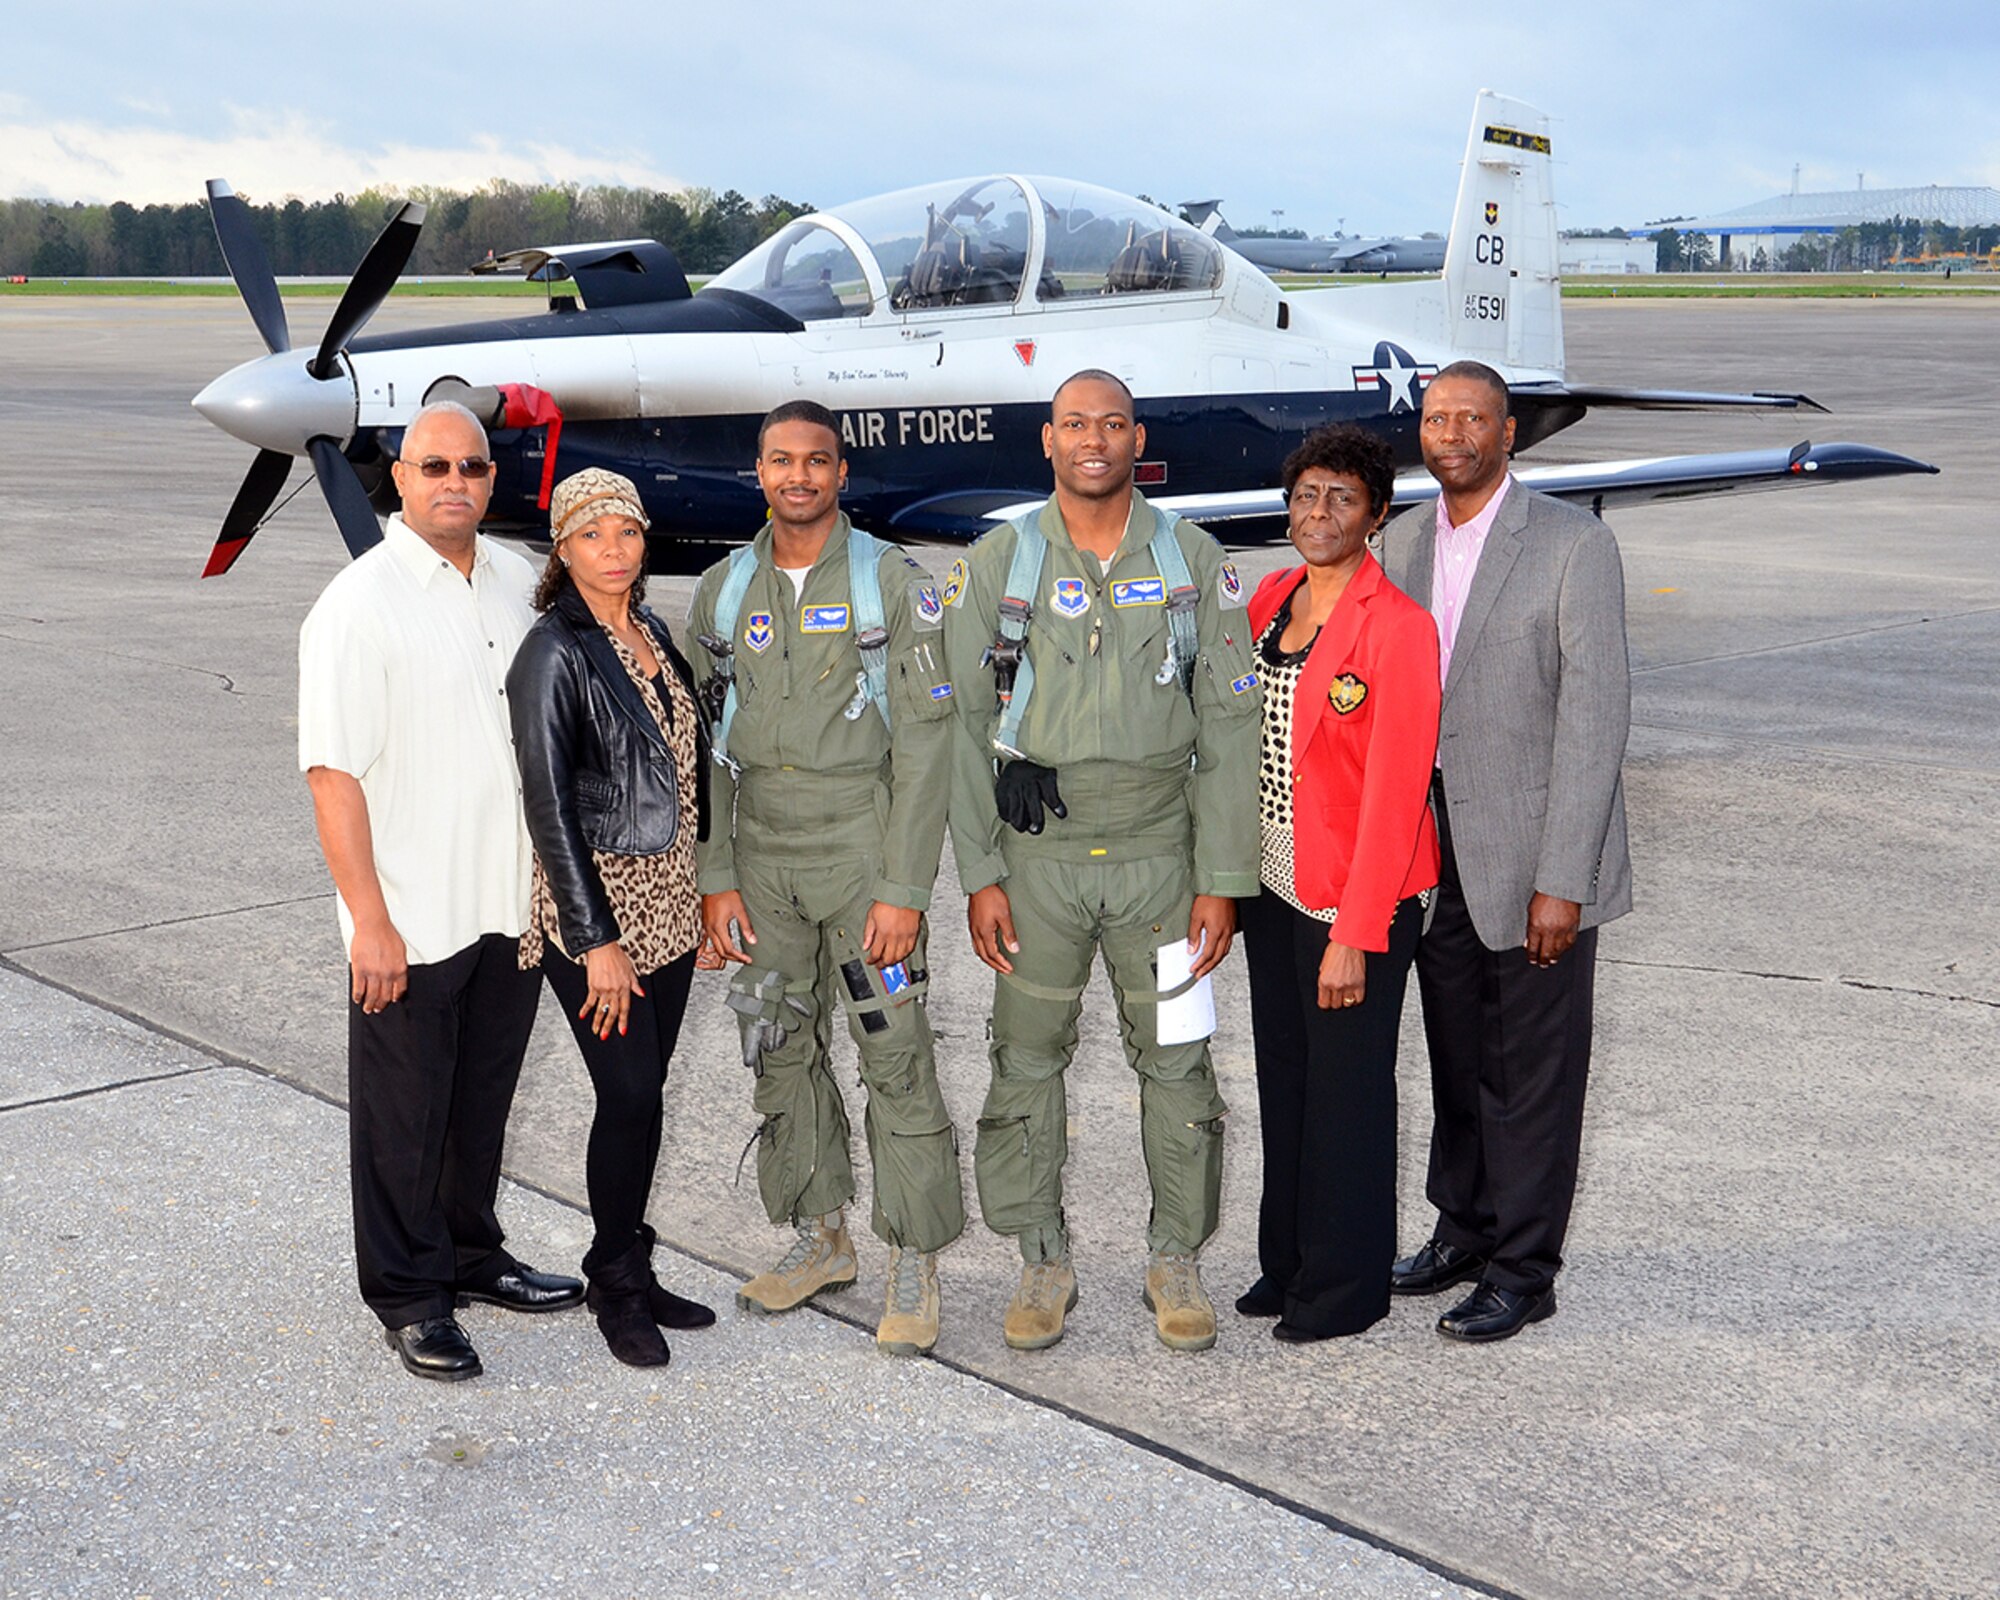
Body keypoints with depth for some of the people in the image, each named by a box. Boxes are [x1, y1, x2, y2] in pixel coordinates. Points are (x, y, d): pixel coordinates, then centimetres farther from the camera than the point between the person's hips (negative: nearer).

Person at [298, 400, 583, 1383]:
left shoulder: (514, 581, 6)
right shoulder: (360, 605, -14)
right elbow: (333, 773, -16)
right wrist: (370, 922, -19)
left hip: (511, 905, 6)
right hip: (411, 922, -6)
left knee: (483, 1099, 19)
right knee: (404, 1116, 7)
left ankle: (471, 1258, 35)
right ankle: (408, 1298, 20)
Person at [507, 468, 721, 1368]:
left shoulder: (653, 636, 10)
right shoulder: (556, 654, -13)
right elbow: (549, 806, -16)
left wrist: (708, 888, 15)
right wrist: (596, 941, -18)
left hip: (667, 904, 7)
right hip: (595, 903, -7)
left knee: (644, 1095, 11)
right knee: (629, 1095, -5)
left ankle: (632, 1273, 22)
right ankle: (616, 1281, 13)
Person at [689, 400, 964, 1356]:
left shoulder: (894, 585, -5)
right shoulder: (724, 591, 8)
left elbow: (923, 743, -9)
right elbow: (708, 745, 10)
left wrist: (904, 890, -14)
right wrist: (716, 877, 2)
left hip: (861, 846, -4)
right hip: (760, 855, 5)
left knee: (896, 1056, -3)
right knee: (780, 1053, 11)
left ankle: (914, 1259, 8)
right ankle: (818, 1238, 27)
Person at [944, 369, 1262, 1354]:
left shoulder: (1196, 564, 1)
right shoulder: (996, 567, 2)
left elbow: (1230, 729, 0)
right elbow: (965, 729, 1)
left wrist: (1222, 879, -5)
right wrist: (979, 876, -4)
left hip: (1160, 849, 0)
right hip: (1038, 854, 0)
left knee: (1175, 1059, 5)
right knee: (1027, 1057, 6)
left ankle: (1176, 1258, 22)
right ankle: (1043, 1262, 22)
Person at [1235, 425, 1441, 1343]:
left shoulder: (1398, 628, -16)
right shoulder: (1271, 601, 6)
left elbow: (1394, 793, -18)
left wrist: (1355, 934, -21)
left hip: (1356, 896, -7)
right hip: (1273, 885, 7)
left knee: (1346, 1092, 4)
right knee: (1282, 1078, 17)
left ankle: (1345, 1286, 20)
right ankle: (1286, 1261, 32)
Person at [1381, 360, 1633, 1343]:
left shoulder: (1573, 545, -12)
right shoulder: (1402, 541, 7)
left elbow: (1596, 716, -15)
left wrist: (1561, 881, -18)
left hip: (1533, 852, -6)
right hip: (1434, 844, 6)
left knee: (1534, 1069, 4)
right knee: (1457, 1057, 17)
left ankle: (1521, 1271, 16)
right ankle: (1463, 1231, 33)